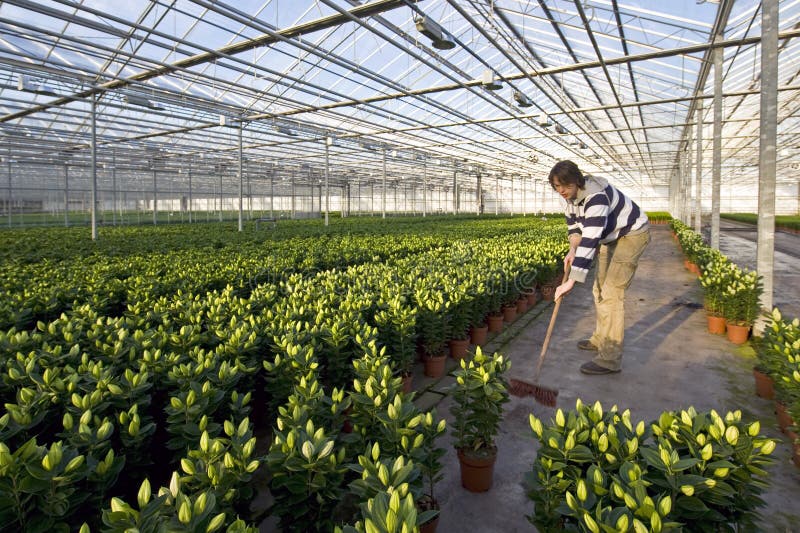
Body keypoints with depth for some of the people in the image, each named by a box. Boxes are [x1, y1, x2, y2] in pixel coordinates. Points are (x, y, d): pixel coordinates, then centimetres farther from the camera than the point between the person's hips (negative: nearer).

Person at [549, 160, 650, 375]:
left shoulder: (595, 196, -36)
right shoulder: (571, 196, -6)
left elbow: (590, 241, -43)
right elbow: (574, 227, 6)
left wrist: (572, 281, -46)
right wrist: (572, 250, -14)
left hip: (632, 234, -9)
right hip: (610, 238, 9)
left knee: (611, 292, -16)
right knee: (599, 288, 14)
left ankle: (610, 359, -12)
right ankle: (601, 339, 31)